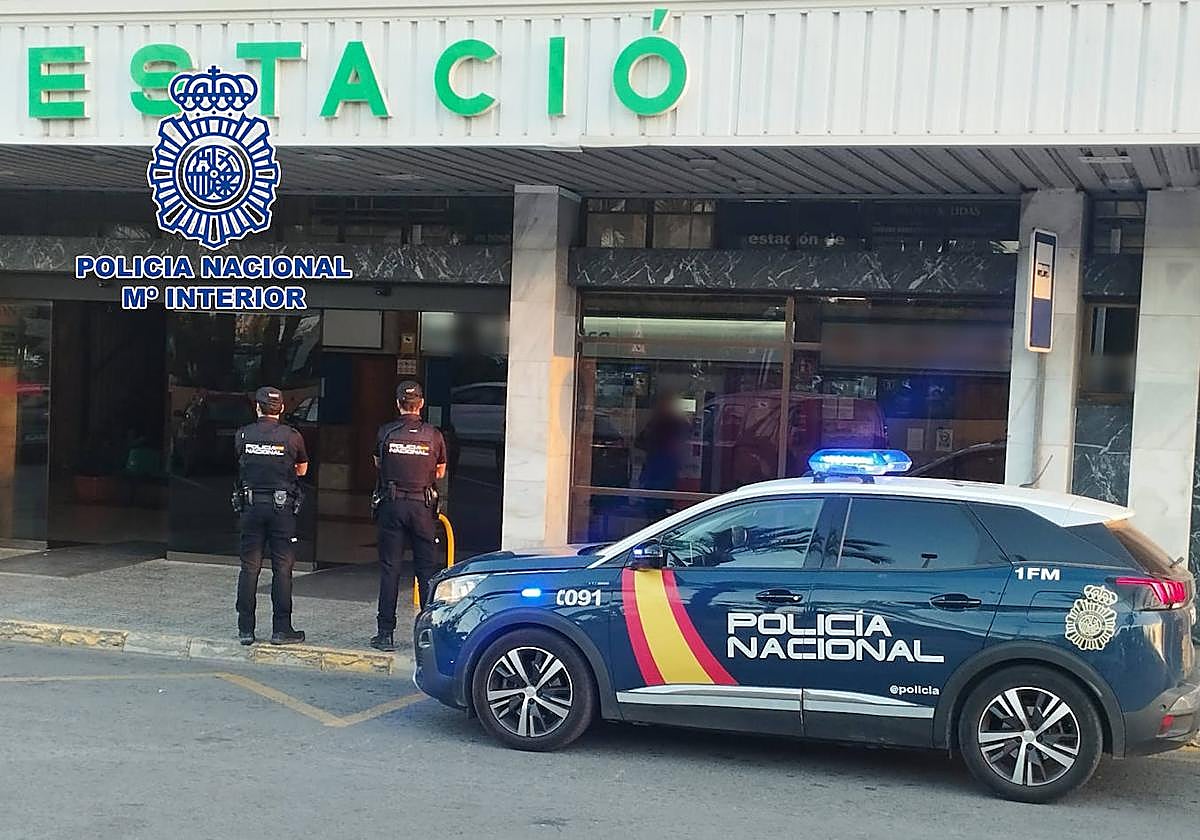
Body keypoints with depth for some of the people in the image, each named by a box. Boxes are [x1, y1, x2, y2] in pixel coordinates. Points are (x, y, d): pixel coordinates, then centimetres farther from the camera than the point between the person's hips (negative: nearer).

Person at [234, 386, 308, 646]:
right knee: (282, 569, 3)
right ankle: (281, 629, 3)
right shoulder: (292, 436, -3)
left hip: (251, 506, 2)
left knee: (249, 568, 7)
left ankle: (245, 629, 9)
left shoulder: (243, 435, 0)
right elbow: (302, 469, 12)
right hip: (282, 507, -2)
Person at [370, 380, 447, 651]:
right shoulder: (434, 435, -2)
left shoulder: (386, 433, -3)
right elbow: (440, 472, 11)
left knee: (389, 569, 3)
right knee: (426, 568, 8)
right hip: (422, 507, 1)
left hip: (392, 504, -1)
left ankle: (385, 634, 2)